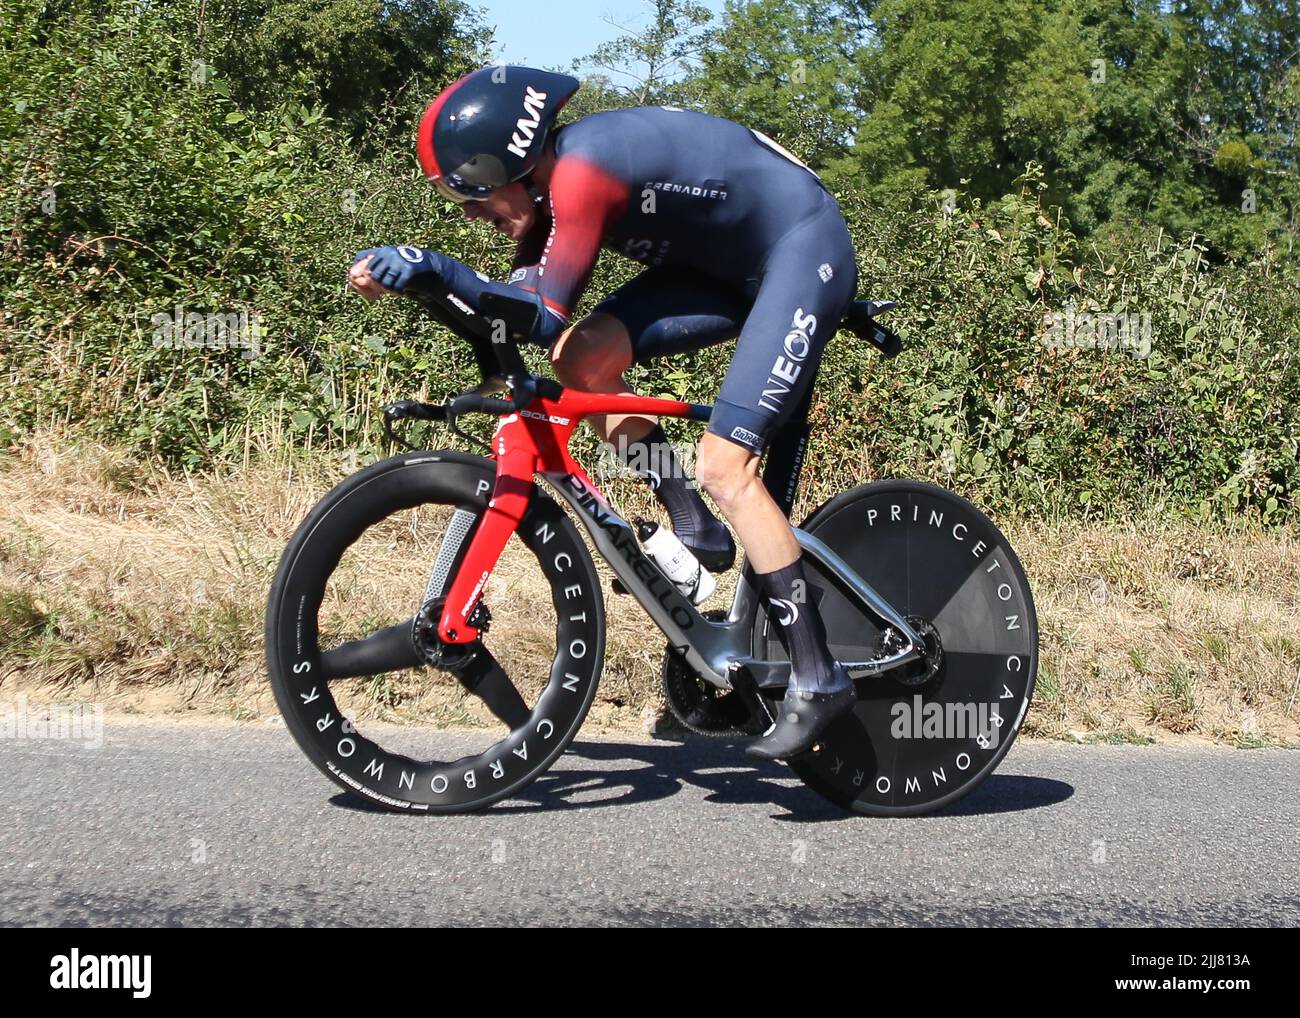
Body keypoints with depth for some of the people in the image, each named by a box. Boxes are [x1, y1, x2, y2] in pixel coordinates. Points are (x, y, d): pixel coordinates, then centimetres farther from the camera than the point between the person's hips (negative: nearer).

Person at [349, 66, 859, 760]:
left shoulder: (583, 167, -26)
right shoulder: (547, 183, 1)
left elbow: (545, 317, -29)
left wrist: (432, 266, -31)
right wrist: (409, 280, -13)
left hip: (806, 246, -9)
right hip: (728, 260, 9)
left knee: (724, 463, -18)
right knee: (581, 361, -8)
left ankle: (818, 679, -10)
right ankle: (695, 528, 5)